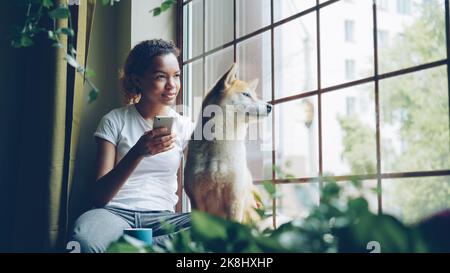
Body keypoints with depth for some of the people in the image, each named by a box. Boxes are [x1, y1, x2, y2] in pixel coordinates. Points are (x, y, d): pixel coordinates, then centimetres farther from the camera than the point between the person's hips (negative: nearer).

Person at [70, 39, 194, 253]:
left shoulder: (184, 128, 11)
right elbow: (99, 196, -4)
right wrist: (138, 153, -19)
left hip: (162, 216, 4)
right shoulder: (115, 121, 4)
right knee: (85, 240, -40)